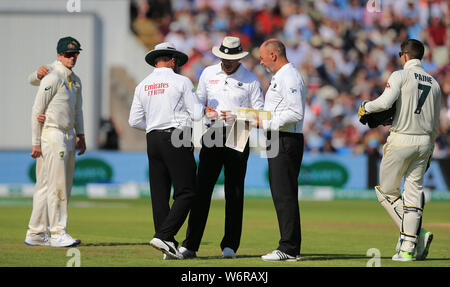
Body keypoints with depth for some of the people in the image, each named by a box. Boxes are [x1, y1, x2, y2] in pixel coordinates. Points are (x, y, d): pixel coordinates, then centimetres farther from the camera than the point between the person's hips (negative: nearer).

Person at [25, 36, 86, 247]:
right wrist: (36, 143, -15)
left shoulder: (75, 81, 16)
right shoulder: (52, 79, -12)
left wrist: (80, 135, 18)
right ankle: (58, 233, -8)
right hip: (52, 135, -9)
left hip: (68, 136, 9)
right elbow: (37, 110, -13)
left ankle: (35, 234, 13)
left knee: (45, 186, 10)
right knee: (56, 185, -9)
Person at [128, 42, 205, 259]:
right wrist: (201, 106, 17)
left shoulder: (143, 85, 10)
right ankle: (163, 236, -18)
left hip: (153, 140, 6)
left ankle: (169, 246, 6)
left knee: (159, 193, 7)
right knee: (186, 192, -4)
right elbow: (197, 115, -5)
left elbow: (134, 121, 10)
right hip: (176, 139, -6)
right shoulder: (181, 82, -4)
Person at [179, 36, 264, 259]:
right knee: (202, 189, -5)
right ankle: (190, 245, -5)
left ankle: (230, 245, 7)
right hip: (212, 136, 2)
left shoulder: (250, 80, 1)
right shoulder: (208, 74, 9)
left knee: (234, 192, 0)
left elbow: (260, 114, 0)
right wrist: (209, 114, -6)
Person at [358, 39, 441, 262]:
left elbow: (385, 101, -22)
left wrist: (365, 107, -3)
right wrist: (429, 151, 21)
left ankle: (417, 234, -7)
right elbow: (435, 122, 15)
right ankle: (407, 248, -3)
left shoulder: (401, 76, -6)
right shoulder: (434, 83, 12)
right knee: (413, 192, 6)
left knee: (387, 191, 8)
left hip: (401, 140, -5)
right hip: (425, 141, 5)